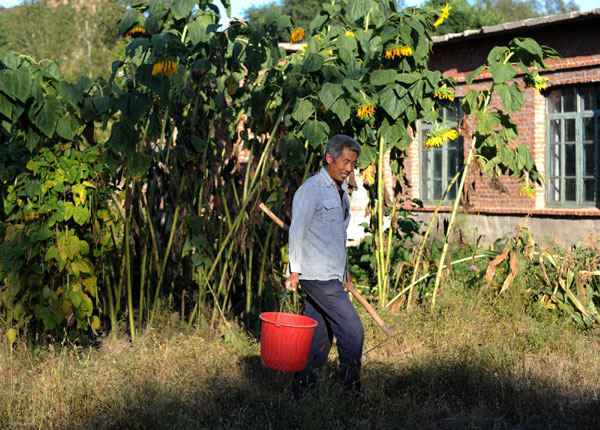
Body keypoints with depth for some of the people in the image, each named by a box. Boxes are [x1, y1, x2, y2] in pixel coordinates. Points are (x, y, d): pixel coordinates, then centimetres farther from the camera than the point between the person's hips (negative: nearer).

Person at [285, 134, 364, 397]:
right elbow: (297, 230, -14)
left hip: (333, 276, 9)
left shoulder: (341, 190, 17)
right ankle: (352, 391, 1)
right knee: (352, 329, -9)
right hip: (317, 275, -8)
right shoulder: (311, 189, -11)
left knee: (320, 336, 9)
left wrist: (344, 270, 25)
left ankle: (301, 391, 16)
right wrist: (295, 270, -16)